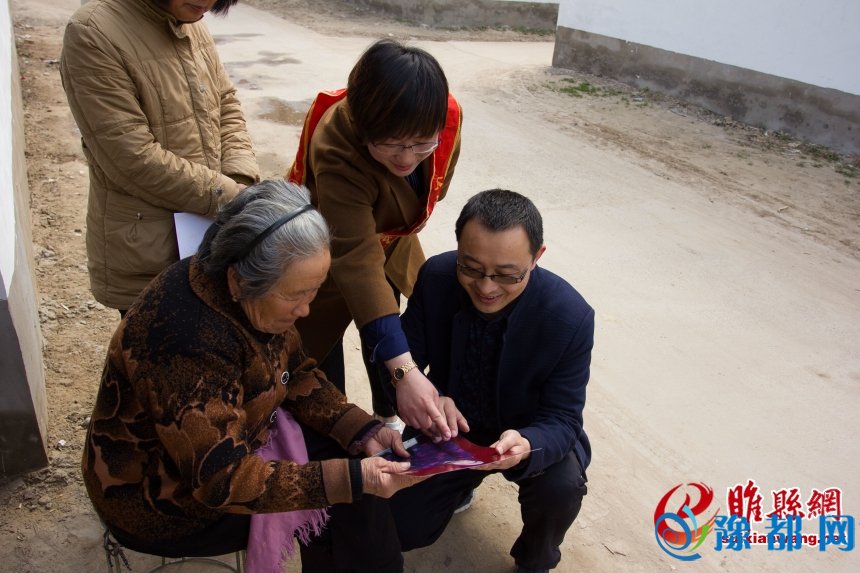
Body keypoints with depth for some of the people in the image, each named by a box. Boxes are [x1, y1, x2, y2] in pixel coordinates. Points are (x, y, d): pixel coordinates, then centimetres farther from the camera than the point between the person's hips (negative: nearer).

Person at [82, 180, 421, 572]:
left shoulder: (250, 297, -11)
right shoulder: (187, 343, -36)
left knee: (350, 453, 0)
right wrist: (351, 479, -34)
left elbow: (296, 374, 0)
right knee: (343, 503, -9)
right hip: (163, 501, -7)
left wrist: (363, 432, -13)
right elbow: (223, 480, -32)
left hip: (229, 438, 7)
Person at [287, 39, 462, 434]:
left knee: (382, 338, 21)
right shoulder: (338, 151, -43)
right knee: (321, 342, 5)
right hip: (327, 255, -5)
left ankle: (388, 417, 44)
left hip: (391, 242, 5)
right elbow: (357, 261, -48)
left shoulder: (448, 117, -26)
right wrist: (402, 369, -54)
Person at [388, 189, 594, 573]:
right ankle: (460, 481, 28)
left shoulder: (570, 317, -28)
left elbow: (562, 420, -22)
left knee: (562, 485, -31)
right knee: (401, 529, -5)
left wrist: (526, 445, -47)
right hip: (450, 426, 2)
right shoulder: (435, 277, -22)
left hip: (526, 432, -2)